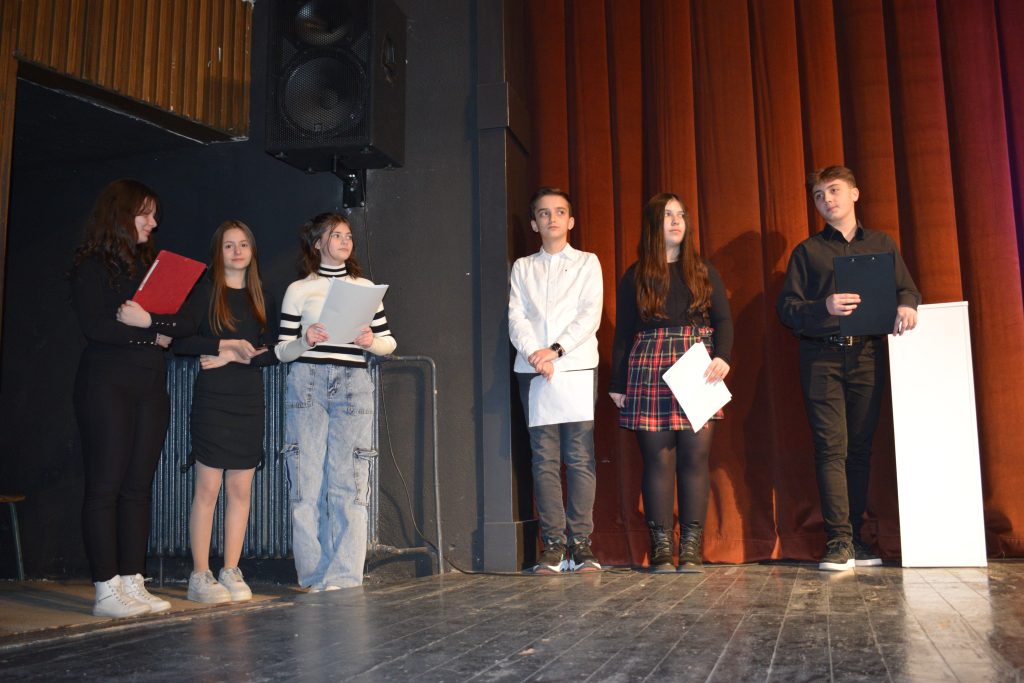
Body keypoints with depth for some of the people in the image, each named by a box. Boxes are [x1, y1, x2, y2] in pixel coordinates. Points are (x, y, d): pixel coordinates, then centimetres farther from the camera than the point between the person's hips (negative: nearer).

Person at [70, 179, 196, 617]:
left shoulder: (152, 265, 18)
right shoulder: (91, 266, 1)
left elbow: (187, 324, 8)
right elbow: (94, 326, -12)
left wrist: (148, 322, -10)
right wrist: (152, 336, -6)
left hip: (151, 387, 6)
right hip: (107, 384, -6)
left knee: (138, 486, 5)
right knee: (105, 487, -5)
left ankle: (132, 582, 8)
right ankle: (107, 590, -2)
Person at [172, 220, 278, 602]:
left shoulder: (262, 299, 13)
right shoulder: (203, 292, 2)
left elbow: (273, 353, 4)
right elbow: (179, 341, -8)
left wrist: (234, 357, -8)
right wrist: (225, 345, -14)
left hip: (250, 400, 4)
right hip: (212, 399, -4)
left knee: (241, 490, 4)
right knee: (208, 488, -3)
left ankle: (231, 572, 11)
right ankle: (200, 576, 4)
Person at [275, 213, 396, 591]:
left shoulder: (365, 288, 15)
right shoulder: (298, 290, 9)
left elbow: (389, 341, 15)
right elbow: (282, 350, 8)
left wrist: (371, 341, -6)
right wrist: (305, 340, -12)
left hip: (353, 386, 1)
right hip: (307, 384, -1)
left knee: (349, 480, -5)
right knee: (307, 478, -3)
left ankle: (344, 576, 1)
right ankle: (315, 575, 6)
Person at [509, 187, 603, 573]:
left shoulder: (587, 263, 12)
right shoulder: (522, 267, 18)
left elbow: (590, 315, -1)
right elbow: (516, 318, 6)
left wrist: (555, 350, -13)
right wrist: (534, 354, -12)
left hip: (577, 365, -1)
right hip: (532, 369, 2)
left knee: (580, 456, -5)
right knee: (544, 457, -1)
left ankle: (580, 542, -1)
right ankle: (553, 544, 1)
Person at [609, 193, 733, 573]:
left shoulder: (704, 272, 15)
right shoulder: (635, 277, 11)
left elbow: (723, 319, 9)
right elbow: (623, 332, 10)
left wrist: (722, 357, -10)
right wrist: (618, 384, 7)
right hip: (649, 370, -1)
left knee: (695, 457, -3)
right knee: (658, 459, -4)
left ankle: (692, 549, 2)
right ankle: (661, 549, 2)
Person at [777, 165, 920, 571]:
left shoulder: (882, 245, 16)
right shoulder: (807, 251, 9)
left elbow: (906, 288, 15)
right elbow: (786, 307, 3)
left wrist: (906, 305, -8)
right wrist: (824, 308, -16)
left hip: (867, 356, 2)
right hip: (821, 358, -2)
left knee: (860, 447, 3)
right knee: (831, 447, -8)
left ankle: (854, 538, 10)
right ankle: (839, 542, -7)